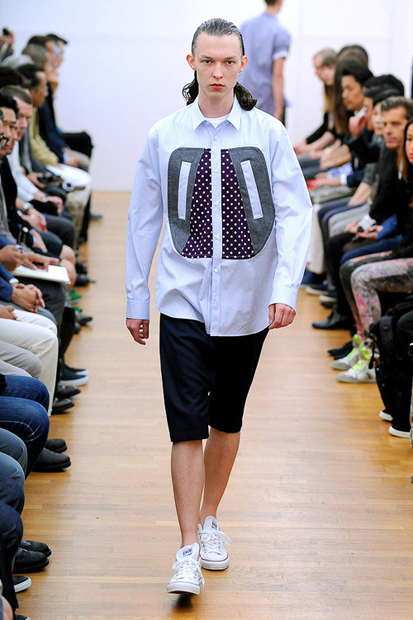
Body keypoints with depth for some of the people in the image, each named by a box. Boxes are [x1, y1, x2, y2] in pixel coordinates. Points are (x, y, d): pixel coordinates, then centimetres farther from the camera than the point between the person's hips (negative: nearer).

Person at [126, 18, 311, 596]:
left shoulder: (269, 134, -2)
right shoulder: (164, 137, 0)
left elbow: (294, 213, -3)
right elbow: (144, 220, 7)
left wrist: (286, 287, -15)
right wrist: (135, 299, 9)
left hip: (248, 303, 1)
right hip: (184, 302, -1)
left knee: (227, 419, 14)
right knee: (187, 424, -7)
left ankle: (209, 520, 33)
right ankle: (189, 551, -2)